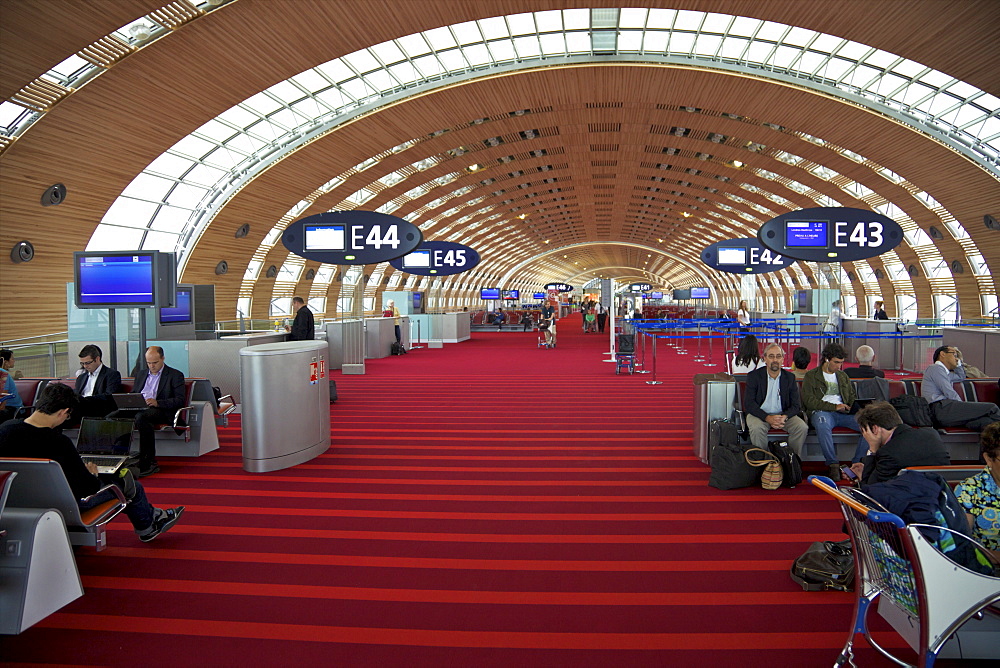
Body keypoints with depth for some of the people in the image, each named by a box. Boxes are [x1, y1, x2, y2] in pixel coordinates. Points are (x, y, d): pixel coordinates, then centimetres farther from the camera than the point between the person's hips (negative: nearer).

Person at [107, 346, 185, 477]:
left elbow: (180, 400, -3)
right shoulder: (141, 374, 28)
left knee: (141, 417, -39)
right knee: (110, 417, -21)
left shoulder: (175, 375, 8)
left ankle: (148, 462, -33)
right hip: (137, 409, 6)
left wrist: (157, 402, -18)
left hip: (159, 411, -6)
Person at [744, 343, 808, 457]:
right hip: (760, 414, -3)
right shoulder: (754, 376, -4)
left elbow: (796, 405, 2)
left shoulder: (790, 377, 5)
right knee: (757, 428, -33)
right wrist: (768, 418, -24)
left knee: (802, 427, -22)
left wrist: (784, 417, -20)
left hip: (783, 414, 3)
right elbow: (749, 404, -11)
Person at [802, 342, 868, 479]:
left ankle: (857, 462, -17)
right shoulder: (811, 376, 8)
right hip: (821, 411, -5)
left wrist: (853, 407, 1)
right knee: (822, 425, -42)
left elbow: (852, 396, 27)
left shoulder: (843, 376, 26)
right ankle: (833, 464, -29)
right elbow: (809, 401, -5)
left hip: (843, 413, 5)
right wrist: (834, 406, -13)